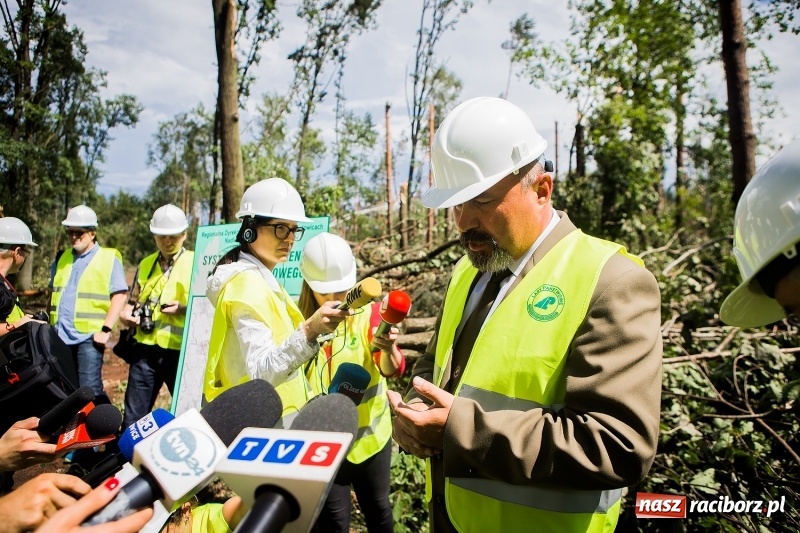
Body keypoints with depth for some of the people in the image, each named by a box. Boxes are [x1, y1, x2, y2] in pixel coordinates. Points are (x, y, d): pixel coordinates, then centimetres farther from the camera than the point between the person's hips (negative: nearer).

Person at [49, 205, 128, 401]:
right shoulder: (61, 259, 15)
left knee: (90, 389, -7)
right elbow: (52, 293, 23)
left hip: (89, 337, -6)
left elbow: (119, 296, -8)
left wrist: (106, 329, -14)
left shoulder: (109, 258, -3)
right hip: (59, 337, 6)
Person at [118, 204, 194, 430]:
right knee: (133, 417, 12)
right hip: (146, 350, 4)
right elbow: (133, 300, 23)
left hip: (181, 351, -4)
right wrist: (126, 312, 2)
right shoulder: (145, 264, 15)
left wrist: (183, 309, -21)